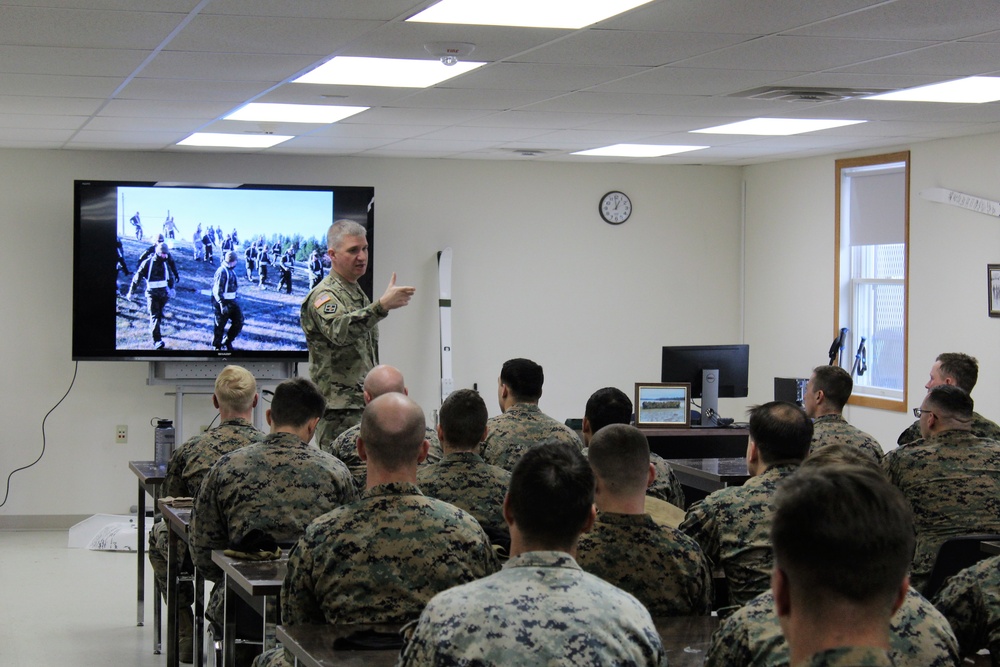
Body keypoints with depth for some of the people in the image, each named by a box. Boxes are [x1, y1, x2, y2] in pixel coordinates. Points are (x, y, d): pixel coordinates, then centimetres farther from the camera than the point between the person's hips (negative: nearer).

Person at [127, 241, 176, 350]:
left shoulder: (165, 263, 8)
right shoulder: (148, 263, -9)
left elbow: (170, 277, 25)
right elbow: (137, 277, -4)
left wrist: (171, 288, 18)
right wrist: (131, 292, -1)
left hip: (163, 293, 5)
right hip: (152, 293, -5)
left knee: (159, 315, 11)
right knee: (154, 316, -11)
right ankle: (157, 340, -16)